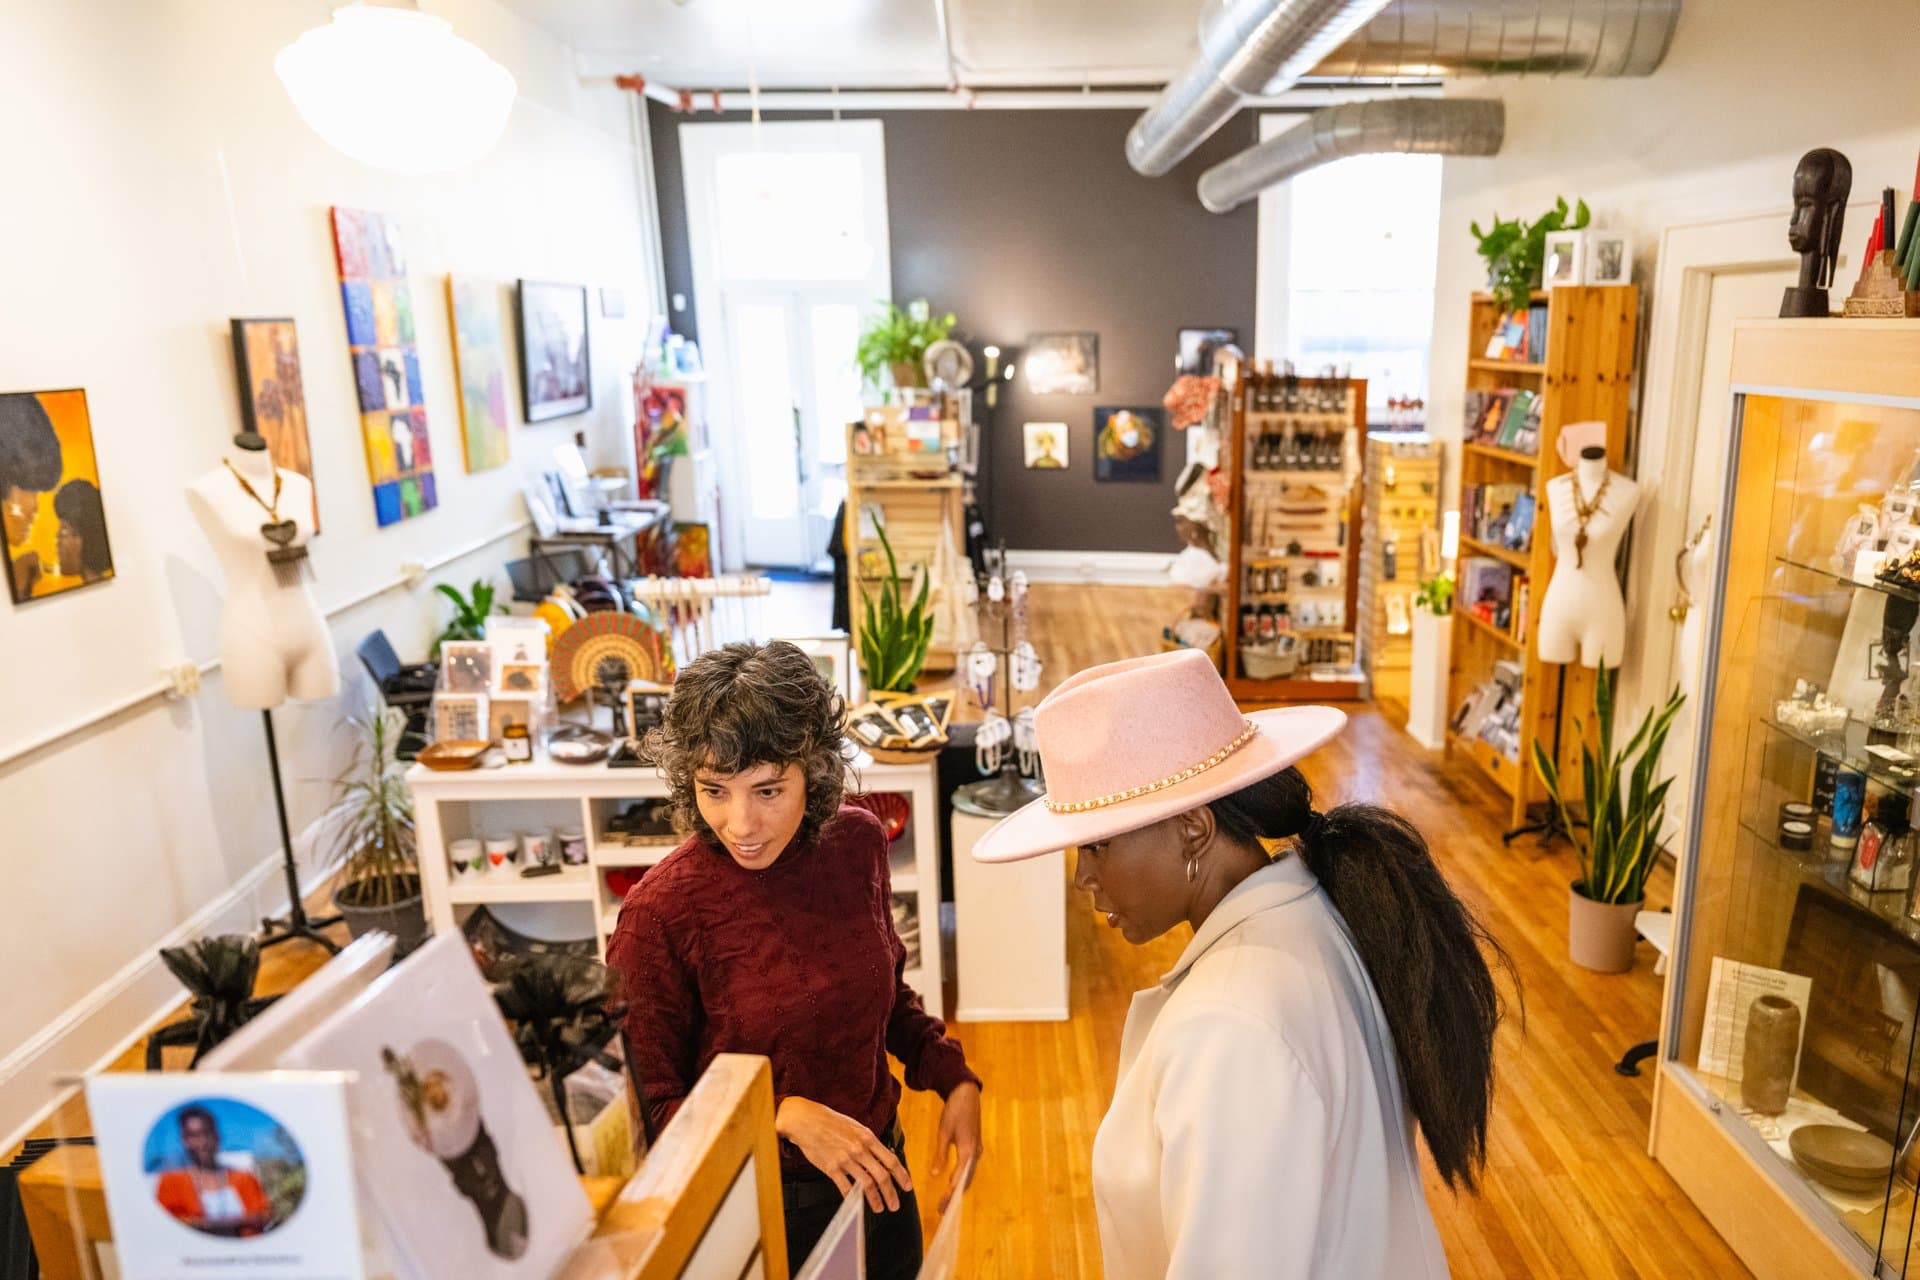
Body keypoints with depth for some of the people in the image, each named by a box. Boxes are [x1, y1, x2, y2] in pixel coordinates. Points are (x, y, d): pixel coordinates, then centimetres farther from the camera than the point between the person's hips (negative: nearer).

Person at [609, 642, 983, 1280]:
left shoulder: (857, 842, -11)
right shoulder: (661, 912, -25)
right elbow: (649, 1108, -16)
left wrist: (954, 1078, -5)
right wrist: (788, 1116, -28)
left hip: (879, 1174, 5)